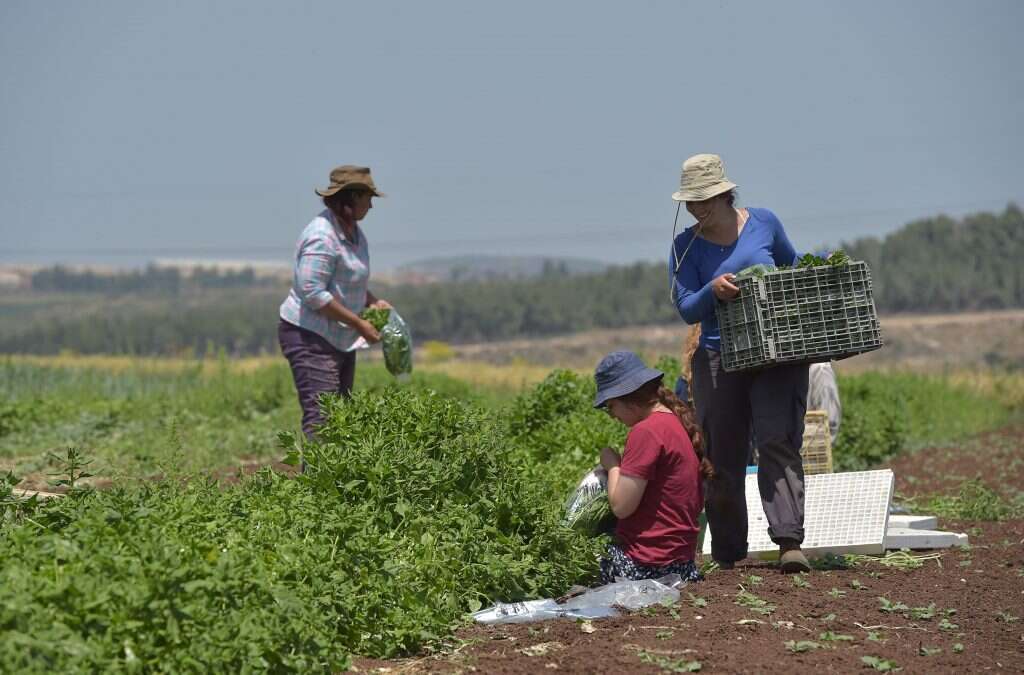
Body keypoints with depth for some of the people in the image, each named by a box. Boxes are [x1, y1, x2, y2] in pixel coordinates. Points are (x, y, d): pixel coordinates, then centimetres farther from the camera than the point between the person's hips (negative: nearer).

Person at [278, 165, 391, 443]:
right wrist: (359, 324, -21)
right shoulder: (322, 237, -20)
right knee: (321, 419, -16)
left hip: (341, 339, 10)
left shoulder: (354, 232, 12)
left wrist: (373, 302, 8)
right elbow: (313, 293, -25)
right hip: (310, 337, -10)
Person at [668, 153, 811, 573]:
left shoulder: (763, 223, 5)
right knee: (723, 461, 4)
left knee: (778, 442, -16)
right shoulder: (686, 246, 3)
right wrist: (712, 291, -26)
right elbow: (686, 310, -6)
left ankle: (790, 543, -25)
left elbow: (793, 267, 22)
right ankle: (728, 556, 14)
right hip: (719, 360, 1)